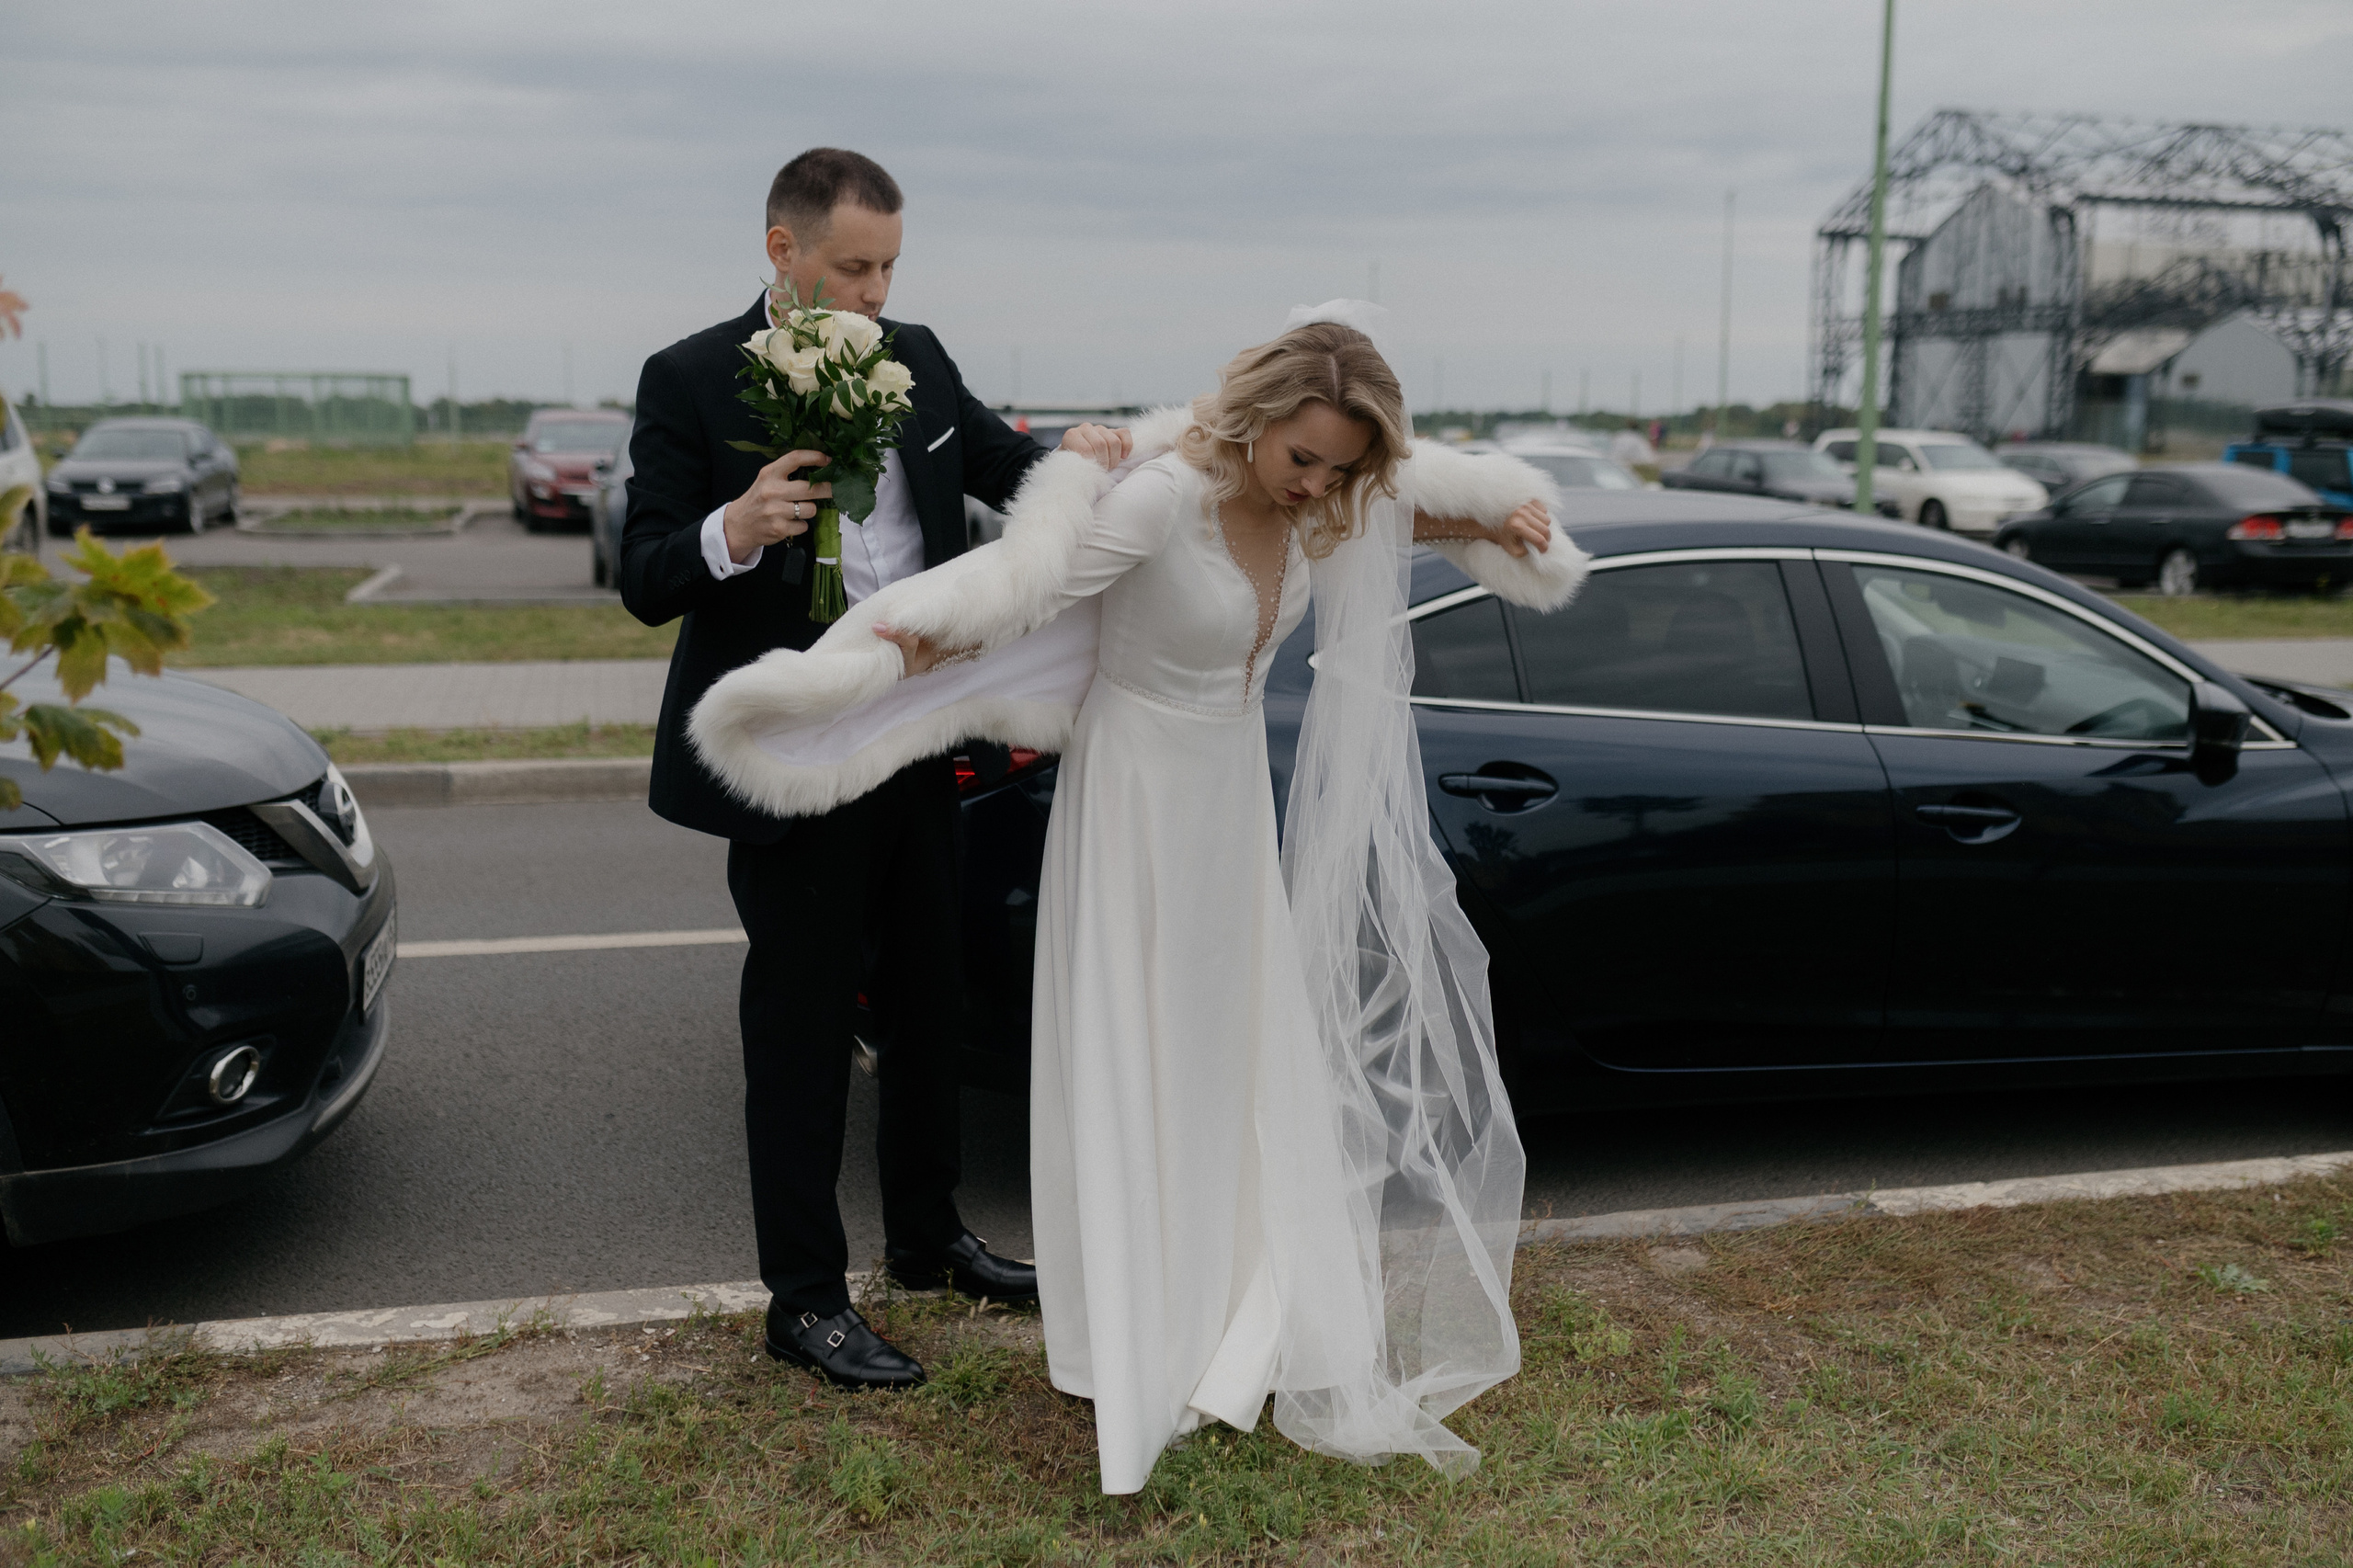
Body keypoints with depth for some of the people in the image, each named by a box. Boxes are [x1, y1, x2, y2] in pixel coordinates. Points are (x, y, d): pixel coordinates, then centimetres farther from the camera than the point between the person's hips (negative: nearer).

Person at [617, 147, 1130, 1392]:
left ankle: (927, 1237, 38)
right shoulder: (691, 382, -11)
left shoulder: (916, 360, 4)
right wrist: (732, 533, -34)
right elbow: (644, 582, -13)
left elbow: (1004, 468, 15)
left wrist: (1073, 454, -8)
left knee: (928, 1002, 19)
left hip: (917, 749, 6)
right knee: (801, 1030, 4)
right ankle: (805, 1298, 19)